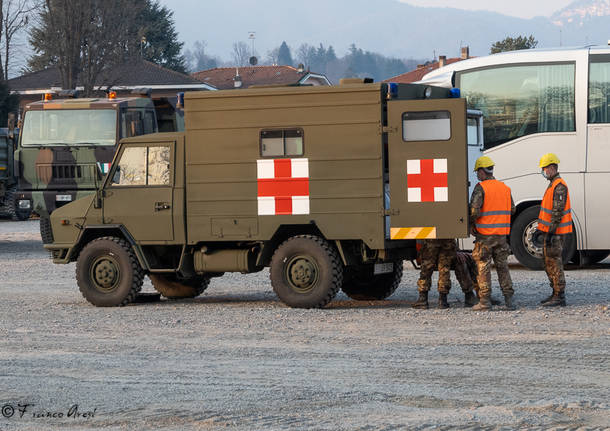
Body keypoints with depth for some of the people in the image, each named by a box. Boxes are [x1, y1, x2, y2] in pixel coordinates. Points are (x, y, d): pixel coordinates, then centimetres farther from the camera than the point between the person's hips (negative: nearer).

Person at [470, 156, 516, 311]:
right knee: (502, 266, 11)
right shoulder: (505, 188, 9)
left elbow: (474, 210, -19)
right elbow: (512, 210, 13)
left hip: (485, 234, -5)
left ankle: (485, 300, 0)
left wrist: (472, 224, -2)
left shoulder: (481, 188, -12)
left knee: (483, 267, 1)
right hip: (501, 233, 5)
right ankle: (508, 297, 4)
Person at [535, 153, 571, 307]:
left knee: (554, 262, -9)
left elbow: (558, 212, -22)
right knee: (548, 263, 15)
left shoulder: (559, 186, -17)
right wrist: (541, 229, 23)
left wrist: (550, 232, -23)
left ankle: (560, 297, -7)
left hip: (555, 232, -11)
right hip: (550, 231, 11)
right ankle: (555, 293, 21)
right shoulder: (552, 185, 17)